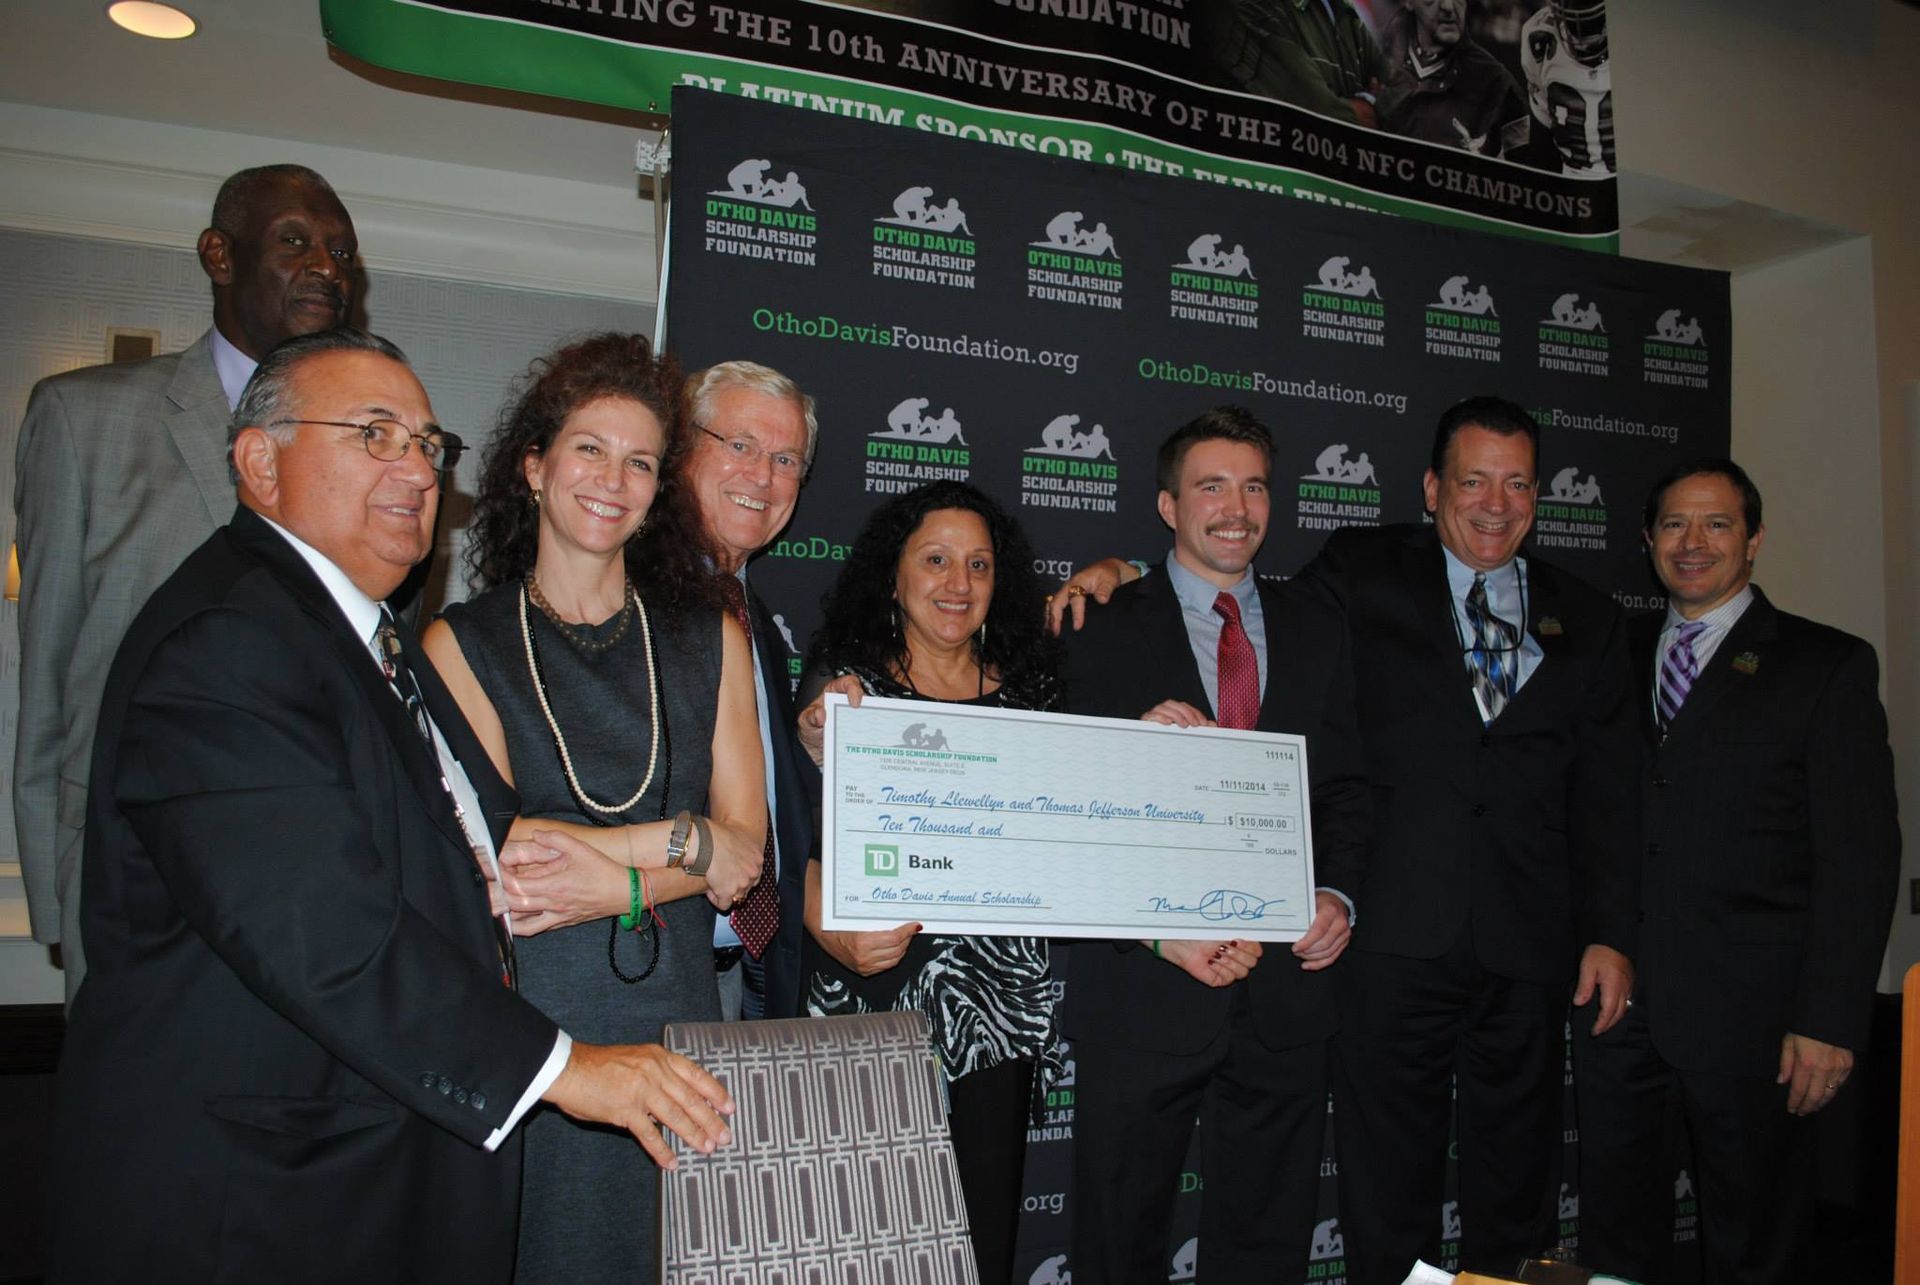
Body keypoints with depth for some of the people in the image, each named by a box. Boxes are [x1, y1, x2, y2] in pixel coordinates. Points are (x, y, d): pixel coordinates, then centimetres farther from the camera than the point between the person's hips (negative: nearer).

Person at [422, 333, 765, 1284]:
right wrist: (681, 842, -8)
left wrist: (613, 890, -14)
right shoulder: (461, 642, 1)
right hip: (524, 1027, -2)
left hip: (673, 1021, 2)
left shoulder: (708, 636, 8)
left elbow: (747, 843, 1)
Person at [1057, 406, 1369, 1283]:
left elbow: (1344, 786, 12)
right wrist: (1158, 933, -16)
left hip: (1285, 984, 3)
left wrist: (1339, 894, -5)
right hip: (1147, 989, -3)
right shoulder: (1103, 630, -1)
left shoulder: (1317, 631, 12)